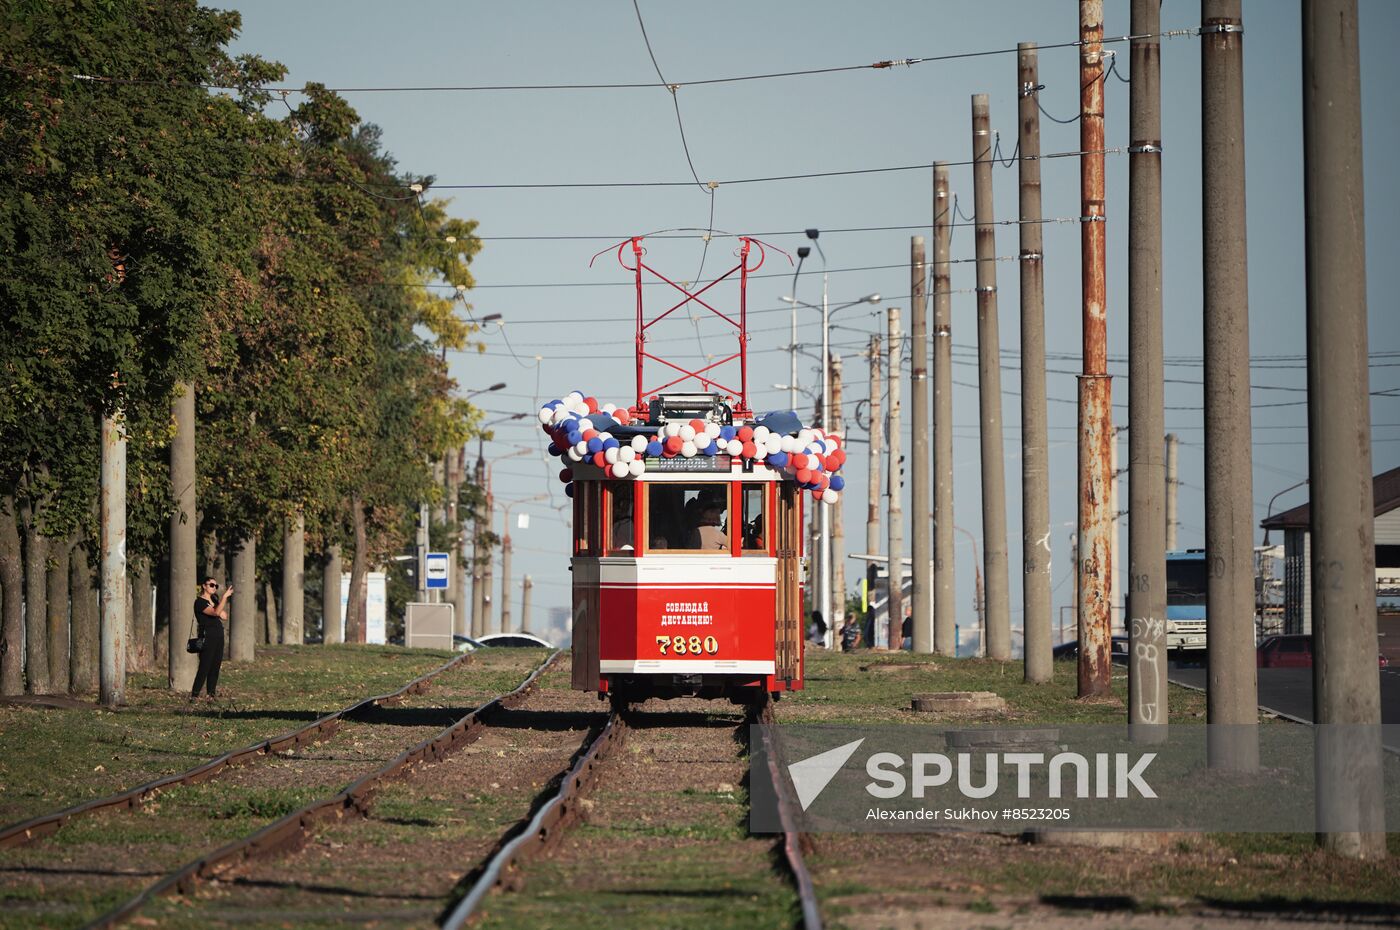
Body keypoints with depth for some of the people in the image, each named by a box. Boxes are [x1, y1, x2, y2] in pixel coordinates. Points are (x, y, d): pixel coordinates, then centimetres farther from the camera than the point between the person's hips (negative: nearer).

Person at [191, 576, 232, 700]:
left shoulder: (213, 601, 18)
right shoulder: (200, 602, -8)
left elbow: (224, 616, 5)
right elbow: (216, 612, -23)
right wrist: (225, 596, -27)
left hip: (218, 638, 8)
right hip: (207, 637, -8)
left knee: (215, 667, 5)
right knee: (204, 668, -12)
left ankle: (211, 695, 8)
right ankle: (194, 696, -11)